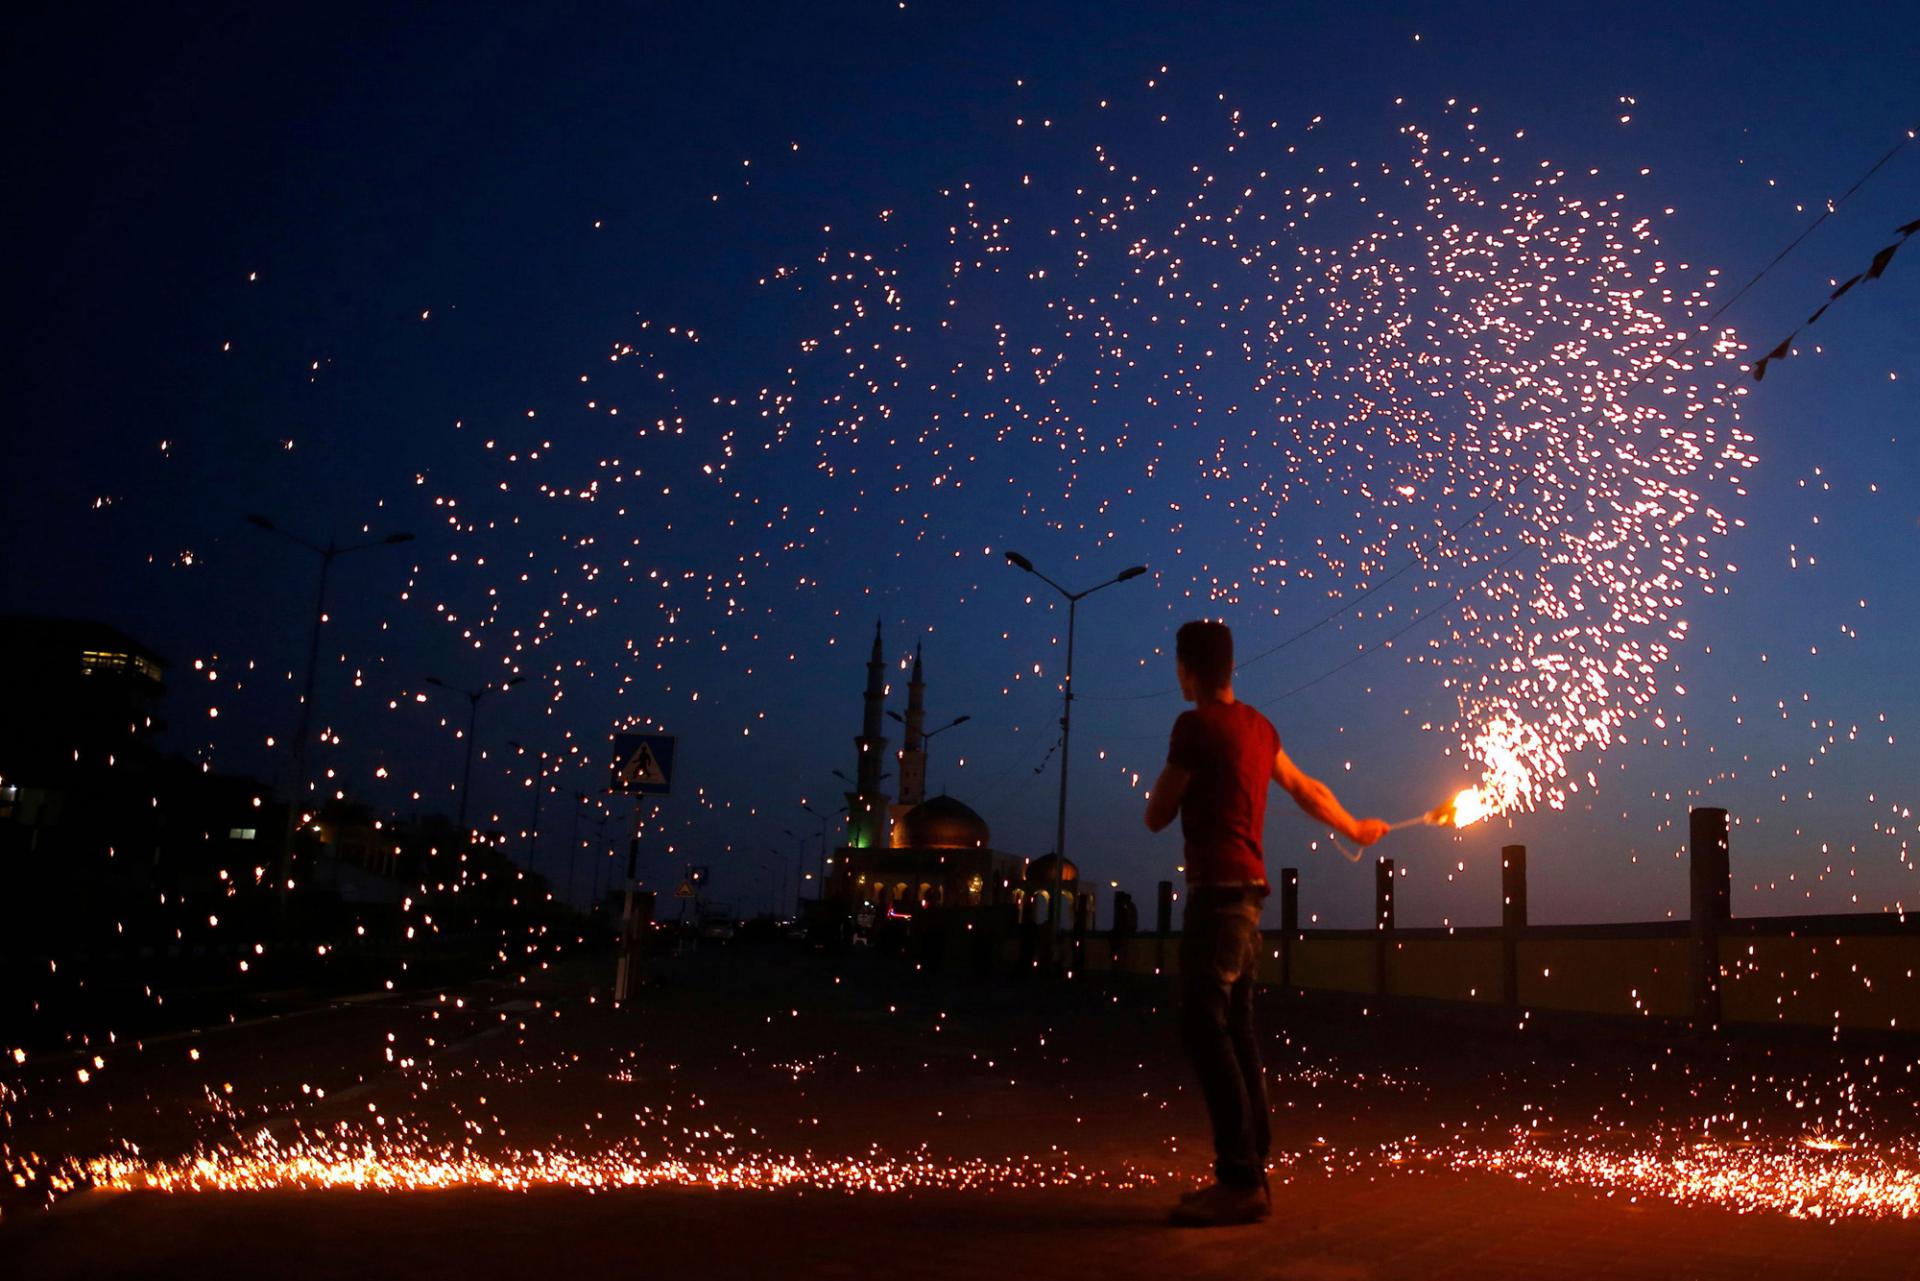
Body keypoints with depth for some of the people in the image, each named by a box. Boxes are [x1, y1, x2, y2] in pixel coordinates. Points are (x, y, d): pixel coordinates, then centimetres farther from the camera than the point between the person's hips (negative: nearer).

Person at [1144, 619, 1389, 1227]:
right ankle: (1251, 1177, 12)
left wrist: (1173, 783, 17)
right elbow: (1306, 789, 26)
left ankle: (1240, 1182, -13)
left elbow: (1156, 816, -4)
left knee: (1205, 1028, -10)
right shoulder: (1259, 727, 13)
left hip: (1218, 890, -8)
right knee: (1235, 1033, 10)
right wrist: (1355, 829, 43)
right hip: (1247, 893, 9)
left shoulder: (1195, 725, -10)